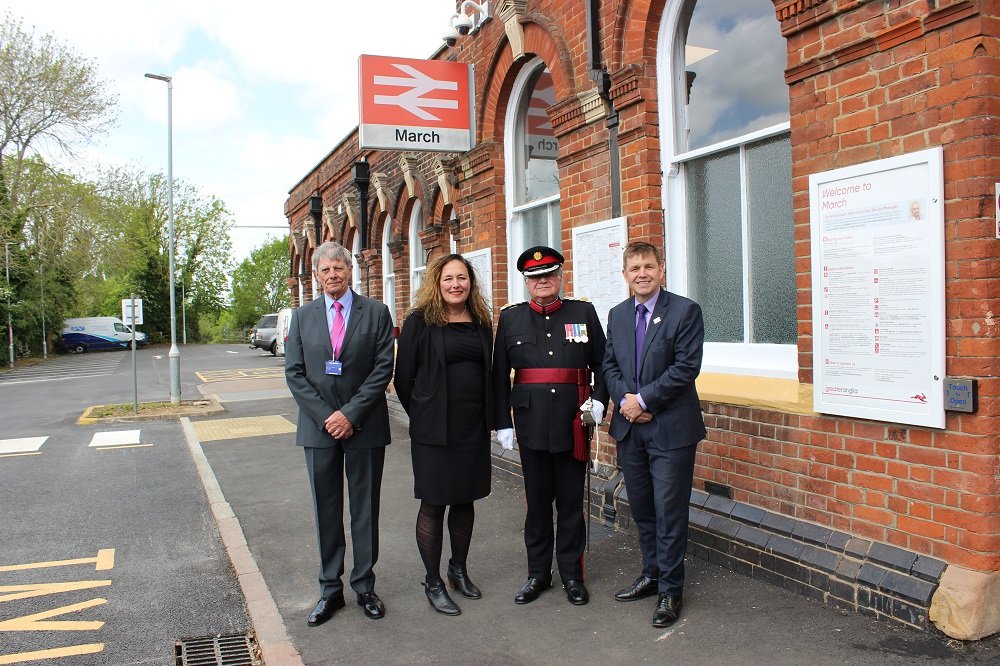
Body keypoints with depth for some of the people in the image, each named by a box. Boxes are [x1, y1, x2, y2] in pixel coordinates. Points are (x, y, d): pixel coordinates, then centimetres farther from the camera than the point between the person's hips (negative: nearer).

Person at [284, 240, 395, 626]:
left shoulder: (376, 313, 1)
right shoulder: (303, 316, 7)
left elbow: (383, 367, -6)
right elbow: (294, 373, 2)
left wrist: (351, 414, -13)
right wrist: (325, 416, -9)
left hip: (365, 426, -2)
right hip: (318, 427, 2)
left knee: (365, 509, 7)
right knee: (326, 512, 10)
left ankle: (365, 587, 21)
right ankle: (330, 590, 22)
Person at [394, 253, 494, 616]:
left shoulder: (481, 322, 6)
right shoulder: (420, 322, -8)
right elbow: (403, 377, -5)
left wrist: (488, 415, 9)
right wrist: (422, 416, 1)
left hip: (473, 426, 5)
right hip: (434, 429, -5)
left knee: (465, 499, 14)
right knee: (433, 504, 4)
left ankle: (459, 569, 33)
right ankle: (433, 583, 18)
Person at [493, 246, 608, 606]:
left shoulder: (584, 312, 4)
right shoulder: (510, 318, 5)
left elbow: (602, 364, 8)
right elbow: (500, 376, 5)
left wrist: (599, 400, -6)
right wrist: (502, 423, 1)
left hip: (573, 423, 0)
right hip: (531, 424, 1)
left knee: (571, 502, 8)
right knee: (538, 501, 10)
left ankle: (572, 574, 22)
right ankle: (538, 573, 24)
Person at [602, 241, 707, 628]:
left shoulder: (685, 311, -7)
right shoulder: (617, 315, 11)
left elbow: (687, 367, -14)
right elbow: (609, 364, 11)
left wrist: (643, 399, -15)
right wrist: (624, 400, -7)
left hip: (670, 429, -5)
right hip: (629, 427, 6)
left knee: (669, 511, 1)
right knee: (641, 508, 15)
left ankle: (670, 590, 14)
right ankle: (651, 574, 32)